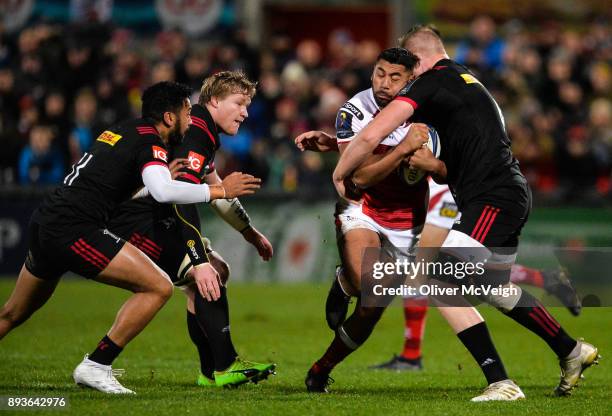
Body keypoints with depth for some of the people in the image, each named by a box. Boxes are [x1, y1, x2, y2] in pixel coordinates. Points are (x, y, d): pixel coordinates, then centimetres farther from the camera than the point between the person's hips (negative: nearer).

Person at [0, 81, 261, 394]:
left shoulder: (121, 131, 20)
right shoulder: (149, 141, -6)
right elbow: (163, 191, -24)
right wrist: (219, 190, -14)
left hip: (43, 223, 9)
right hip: (73, 230, -9)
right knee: (159, 287, -8)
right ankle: (95, 367, -8)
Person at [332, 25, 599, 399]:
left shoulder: (433, 81, -7)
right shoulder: (468, 83, 22)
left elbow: (371, 136, -14)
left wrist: (339, 175, 2)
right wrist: (432, 165, 3)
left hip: (494, 199, -10)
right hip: (513, 195, 10)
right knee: (494, 288, 25)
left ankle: (501, 383, -20)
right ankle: (572, 351, 38)